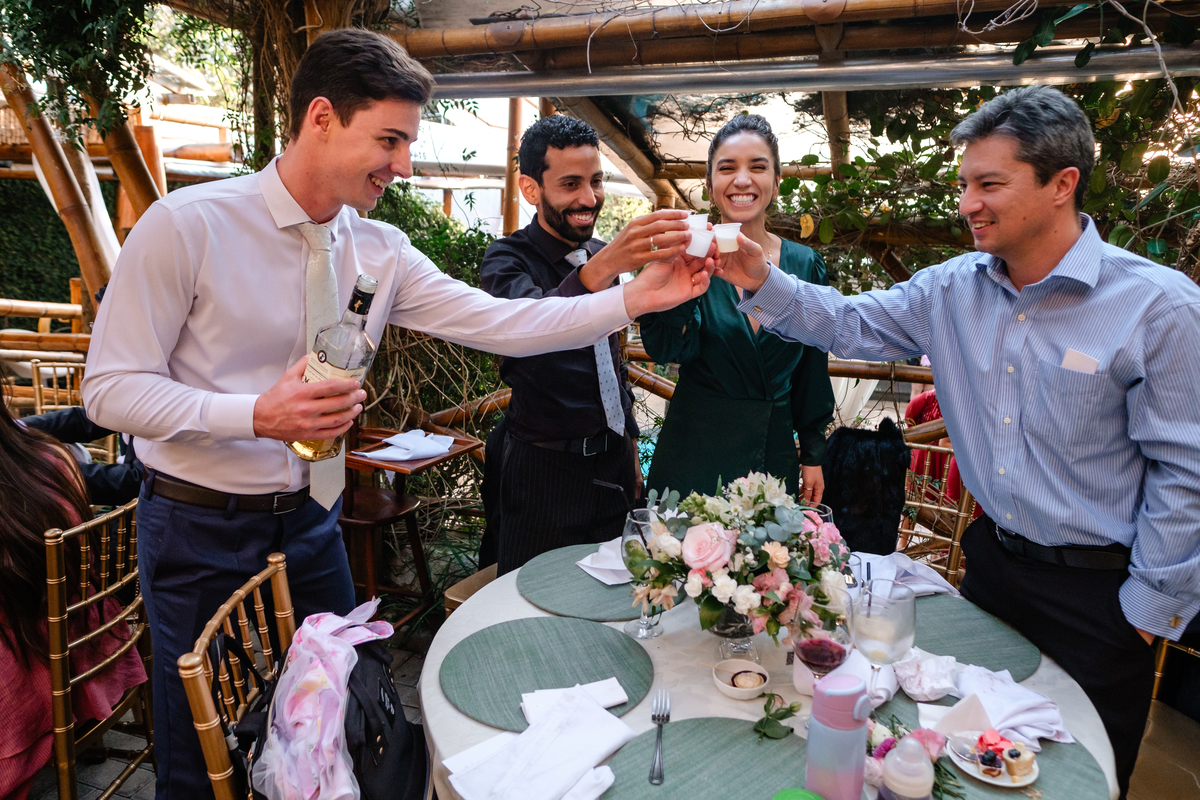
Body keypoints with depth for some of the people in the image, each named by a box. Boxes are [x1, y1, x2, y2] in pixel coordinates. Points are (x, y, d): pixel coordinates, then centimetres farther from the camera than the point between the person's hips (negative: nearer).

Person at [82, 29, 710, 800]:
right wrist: (258, 415, -30)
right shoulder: (188, 225, -17)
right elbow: (111, 388, -15)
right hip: (201, 531, -4)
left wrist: (636, 298, -17)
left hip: (311, 518, 5)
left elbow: (500, 323, -10)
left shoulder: (381, 251, -3)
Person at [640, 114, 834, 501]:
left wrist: (813, 455, 8)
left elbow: (812, 373, 8)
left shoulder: (806, 265, 2)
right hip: (694, 456, -2)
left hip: (774, 455, 2)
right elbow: (670, 349, -20)